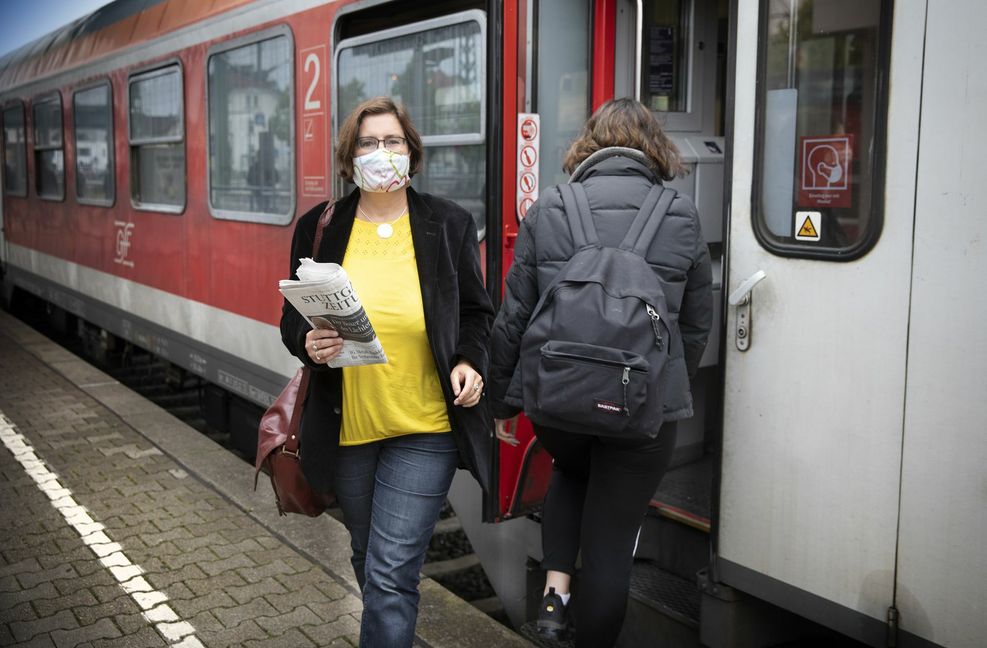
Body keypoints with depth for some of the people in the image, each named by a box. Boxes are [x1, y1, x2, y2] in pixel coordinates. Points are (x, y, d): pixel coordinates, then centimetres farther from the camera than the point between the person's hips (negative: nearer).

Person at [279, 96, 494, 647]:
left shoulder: (449, 224, -1)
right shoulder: (319, 228, 2)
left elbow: (477, 312, 7)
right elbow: (293, 320, 7)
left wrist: (469, 361, -12)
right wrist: (309, 343, -16)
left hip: (425, 430, -3)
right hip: (348, 430, 3)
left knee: (392, 572, -6)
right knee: (369, 559, 21)